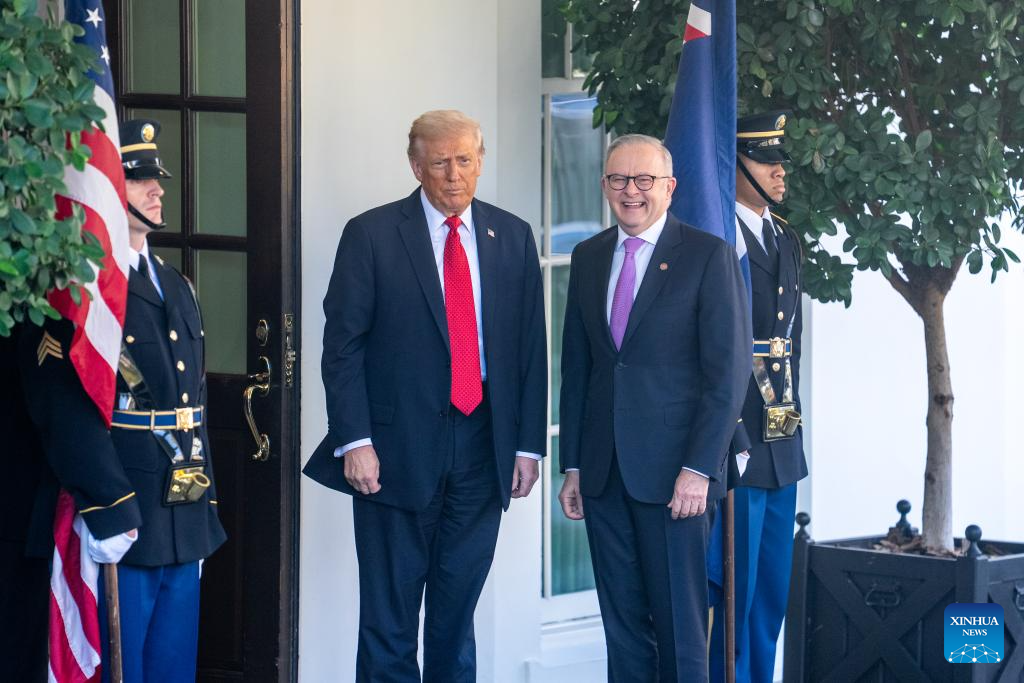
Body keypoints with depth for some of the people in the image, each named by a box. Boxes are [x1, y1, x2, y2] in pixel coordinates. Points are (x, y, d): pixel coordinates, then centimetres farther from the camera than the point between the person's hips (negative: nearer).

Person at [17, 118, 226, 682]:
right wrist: (110, 513, -23)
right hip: (118, 525, -8)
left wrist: (202, 503, 17)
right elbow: (66, 409, -19)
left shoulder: (175, 286, 18)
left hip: (184, 524, 8)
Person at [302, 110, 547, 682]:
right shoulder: (372, 235, -1)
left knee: (457, 613, 9)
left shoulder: (513, 238, 9)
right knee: (389, 616, 0)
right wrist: (354, 440, -12)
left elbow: (531, 348, 10)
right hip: (397, 450, -3)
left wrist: (529, 444, 4)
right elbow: (342, 345, -4)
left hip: (482, 449, 3)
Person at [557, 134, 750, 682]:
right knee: (622, 622, 7)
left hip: (672, 471, -5)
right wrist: (573, 465, 11)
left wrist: (698, 468, -15)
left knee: (679, 621, -1)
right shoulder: (589, 258, 12)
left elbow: (727, 371, -9)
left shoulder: (708, 256, -4)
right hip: (603, 471, 5)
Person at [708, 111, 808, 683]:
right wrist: (732, 440, -18)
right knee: (733, 593, -3)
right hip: (736, 447, -8)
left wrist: (790, 415, 17)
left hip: (782, 446, 8)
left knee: (771, 598, 13)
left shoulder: (787, 241, 15)